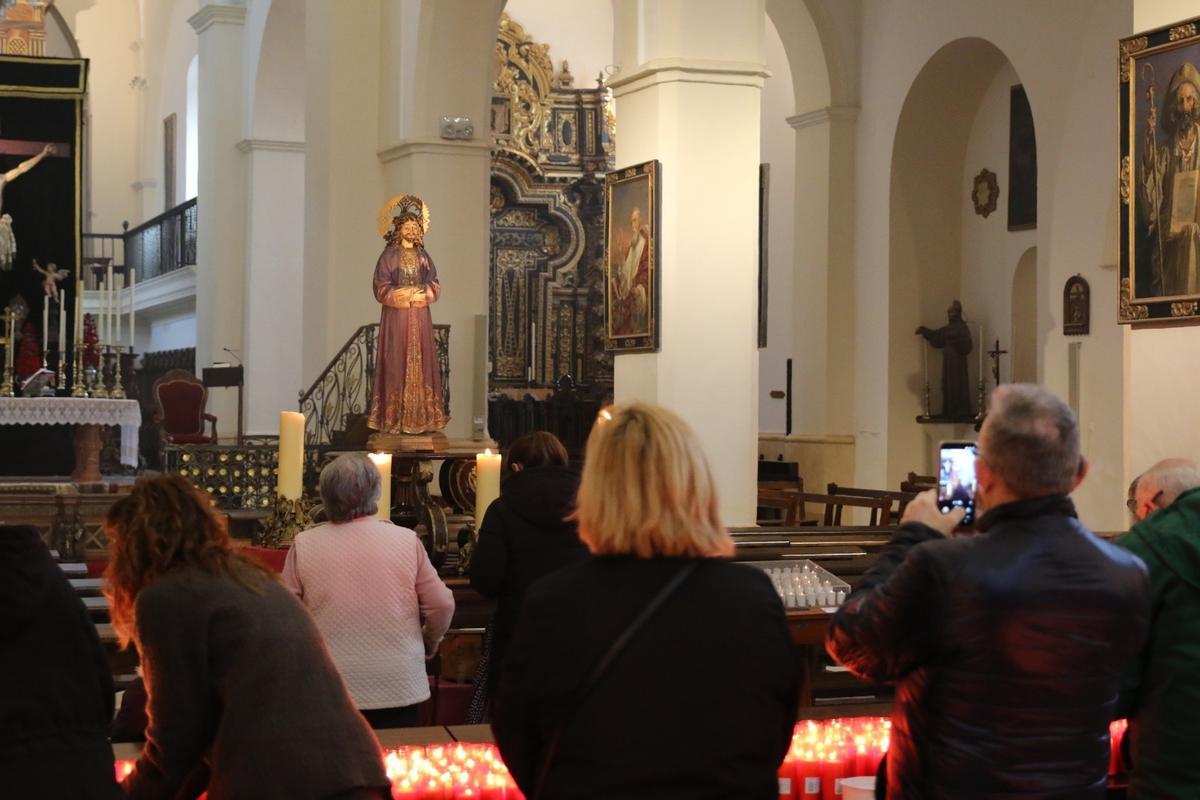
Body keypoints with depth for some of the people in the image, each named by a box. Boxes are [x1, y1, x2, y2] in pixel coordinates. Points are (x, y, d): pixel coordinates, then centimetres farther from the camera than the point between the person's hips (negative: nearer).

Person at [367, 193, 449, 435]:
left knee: (421, 363, 0)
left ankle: (421, 416, 1)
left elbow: (435, 287, 9)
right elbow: (381, 288, -6)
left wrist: (423, 294, -11)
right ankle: (394, 418, -6)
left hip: (420, 318, 4)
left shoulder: (423, 257, 12)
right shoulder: (389, 256, 0)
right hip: (396, 317, -4)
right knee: (396, 365, -7)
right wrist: (405, 294, -15)